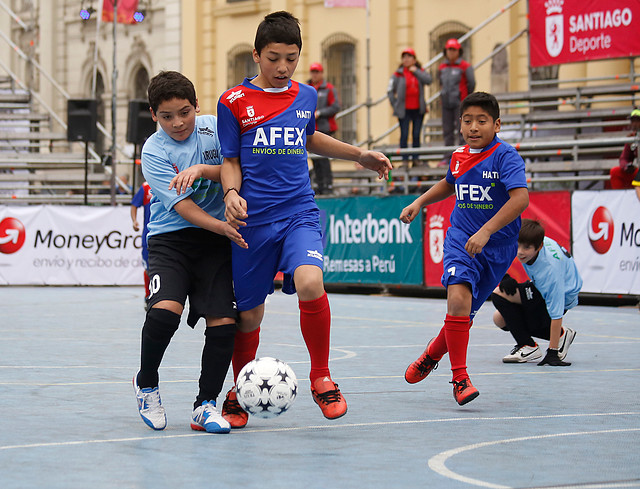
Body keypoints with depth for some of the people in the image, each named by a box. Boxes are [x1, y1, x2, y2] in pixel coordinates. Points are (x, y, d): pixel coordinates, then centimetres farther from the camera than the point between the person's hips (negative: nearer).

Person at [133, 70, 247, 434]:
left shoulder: (215, 128, 2)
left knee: (223, 322, -9)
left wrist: (202, 169, -22)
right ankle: (147, 384, 2)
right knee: (164, 311, -24)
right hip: (170, 239, -3)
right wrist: (224, 227, -28)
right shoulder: (154, 151, -8)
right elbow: (182, 206, -16)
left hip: (216, 242, 3)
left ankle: (206, 406, 5)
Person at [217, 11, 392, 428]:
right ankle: (239, 394, 29)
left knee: (310, 283, -26)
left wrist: (359, 155, 29)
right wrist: (232, 194, -14)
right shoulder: (234, 102, 0)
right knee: (250, 314, 5)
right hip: (253, 220, -1)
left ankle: (321, 377, -7)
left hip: (300, 214, 1)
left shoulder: (306, 97, 10)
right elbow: (231, 161, 5)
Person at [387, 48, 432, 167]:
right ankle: (405, 159, -1)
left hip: (418, 110, 2)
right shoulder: (398, 74, 1)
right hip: (404, 111, -2)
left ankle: (416, 159, 11)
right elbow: (390, 91, 4)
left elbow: (428, 80, -12)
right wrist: (395, 105, 0)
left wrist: (416, 71, -10)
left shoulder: (420, 72, 7)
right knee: (404, 135, -5)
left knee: (416, 135, 5)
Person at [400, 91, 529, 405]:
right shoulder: (459, 156, 4)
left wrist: (486, 231, -34)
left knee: (464, 315, 6)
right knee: (458, 298, -23)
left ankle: (432, 355, 38)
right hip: (460, 239, 3)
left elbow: (520, 198, -28)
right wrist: (419, 203, 17)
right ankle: (459, 378, -14)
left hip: (497, 247, -2)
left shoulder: (505, 156, -14)